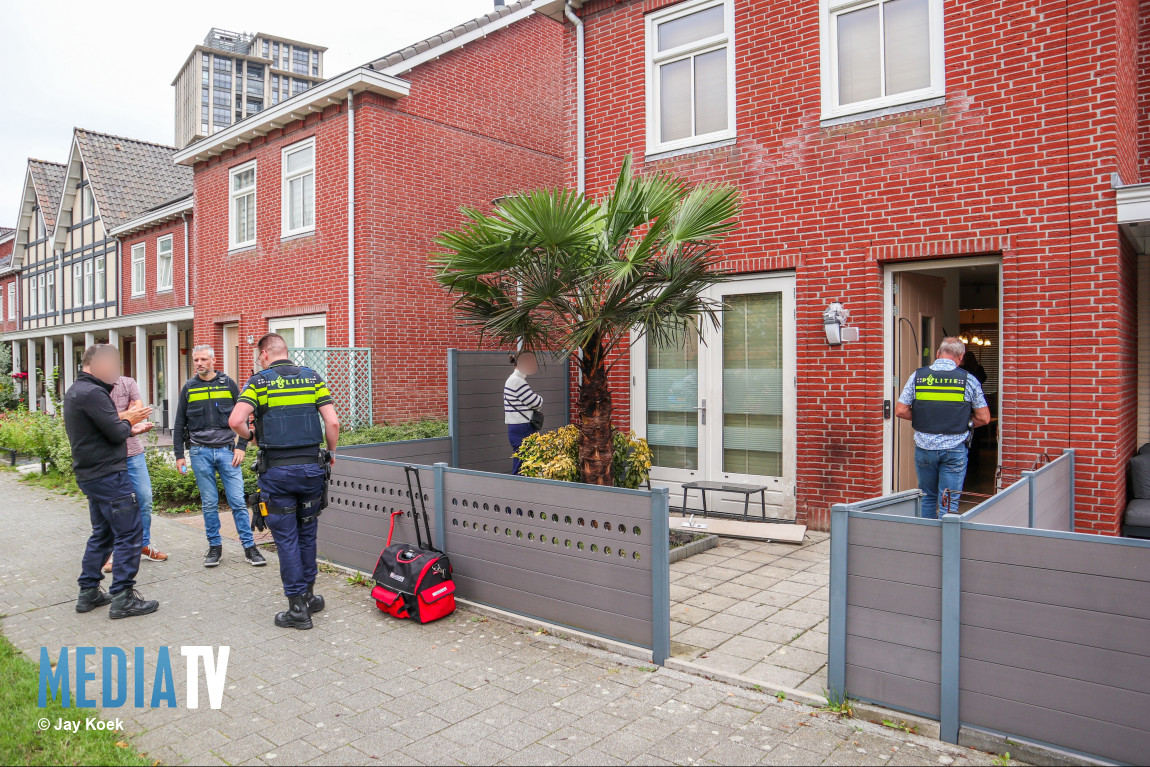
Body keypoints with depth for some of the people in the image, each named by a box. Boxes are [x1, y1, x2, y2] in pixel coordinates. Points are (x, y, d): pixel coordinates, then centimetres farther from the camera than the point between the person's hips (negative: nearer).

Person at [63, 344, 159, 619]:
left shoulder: (74, 391, 14)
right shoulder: (92, 393, -19)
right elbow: (116, 433, -20)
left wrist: (125, 423, 6)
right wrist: (127, 421, -1)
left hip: (90, 476, 10)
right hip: (109, 475, -10)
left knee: (102, 533, 19)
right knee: (130, 534, -4)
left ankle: (89, 592, 25)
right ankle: (122, 598, -1)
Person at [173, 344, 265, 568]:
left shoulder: (228, 384, 4)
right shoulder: (188, 388, 7)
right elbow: (180, 425, 11)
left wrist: (241, 447, -3)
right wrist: (179, 455, 6)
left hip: (227, 450, -1)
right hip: (201, 452, 1)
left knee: (238, 501, -2)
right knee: (209, 504, 6)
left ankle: (249, 546, 5)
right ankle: (215, 546, 18)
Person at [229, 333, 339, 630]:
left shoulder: (260, 381, -2)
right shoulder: (312, 377, 5)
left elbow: (235, 420, -15)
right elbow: (332, 422, -3)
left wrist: (251, 437, 6)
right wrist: (331, 453, 12)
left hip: (277, 470, -3)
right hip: (311, 466, 3)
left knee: (286, 538, 5)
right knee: (307, 532, 18)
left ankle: (297, 608, 9)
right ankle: (309, 594, 28)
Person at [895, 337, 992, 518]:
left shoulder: (917, 376, 0)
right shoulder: (968, 380, -3)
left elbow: (900, 411, -1)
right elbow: (984, 418, 0)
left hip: (924, 447, 2)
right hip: (954, 449, -1)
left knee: (928, 497, 17)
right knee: (949, 502, 4)